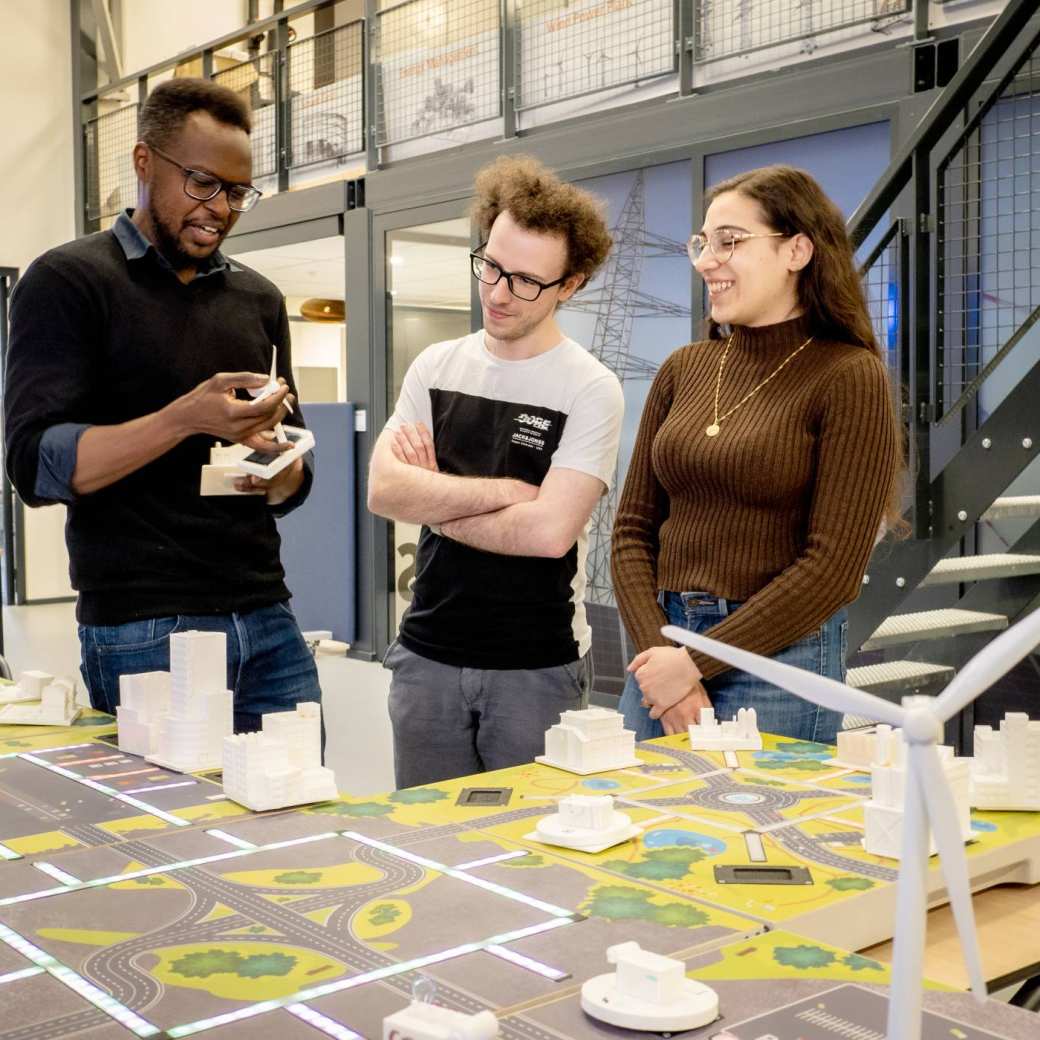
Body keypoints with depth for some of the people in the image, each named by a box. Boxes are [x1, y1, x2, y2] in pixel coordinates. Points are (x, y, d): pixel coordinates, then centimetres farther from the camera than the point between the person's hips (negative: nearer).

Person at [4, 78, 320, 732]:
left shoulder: (258, 299, 15)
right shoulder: (68, 281, -1)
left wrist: (277, 468, -7)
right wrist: (187, 418, -24)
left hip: (265, 620, 5)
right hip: (142, 632, -5)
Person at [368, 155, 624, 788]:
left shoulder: (591, 390, -8)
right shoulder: (435, 367, 6)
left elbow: (549, 531, -20)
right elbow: (384, 491, -7)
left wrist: (434, 502, -8)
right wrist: (509, 490, -14)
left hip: (539, 669, -4)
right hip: (427, 656, 4)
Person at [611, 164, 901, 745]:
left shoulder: (850, 377, -8)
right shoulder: (684, 370, 8)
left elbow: (833, 565, -14)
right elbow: (634, 528, 6)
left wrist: (699, 661, -14)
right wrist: (656, 652, -8)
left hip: (777, 659, -5)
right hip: (662, 646, 5)